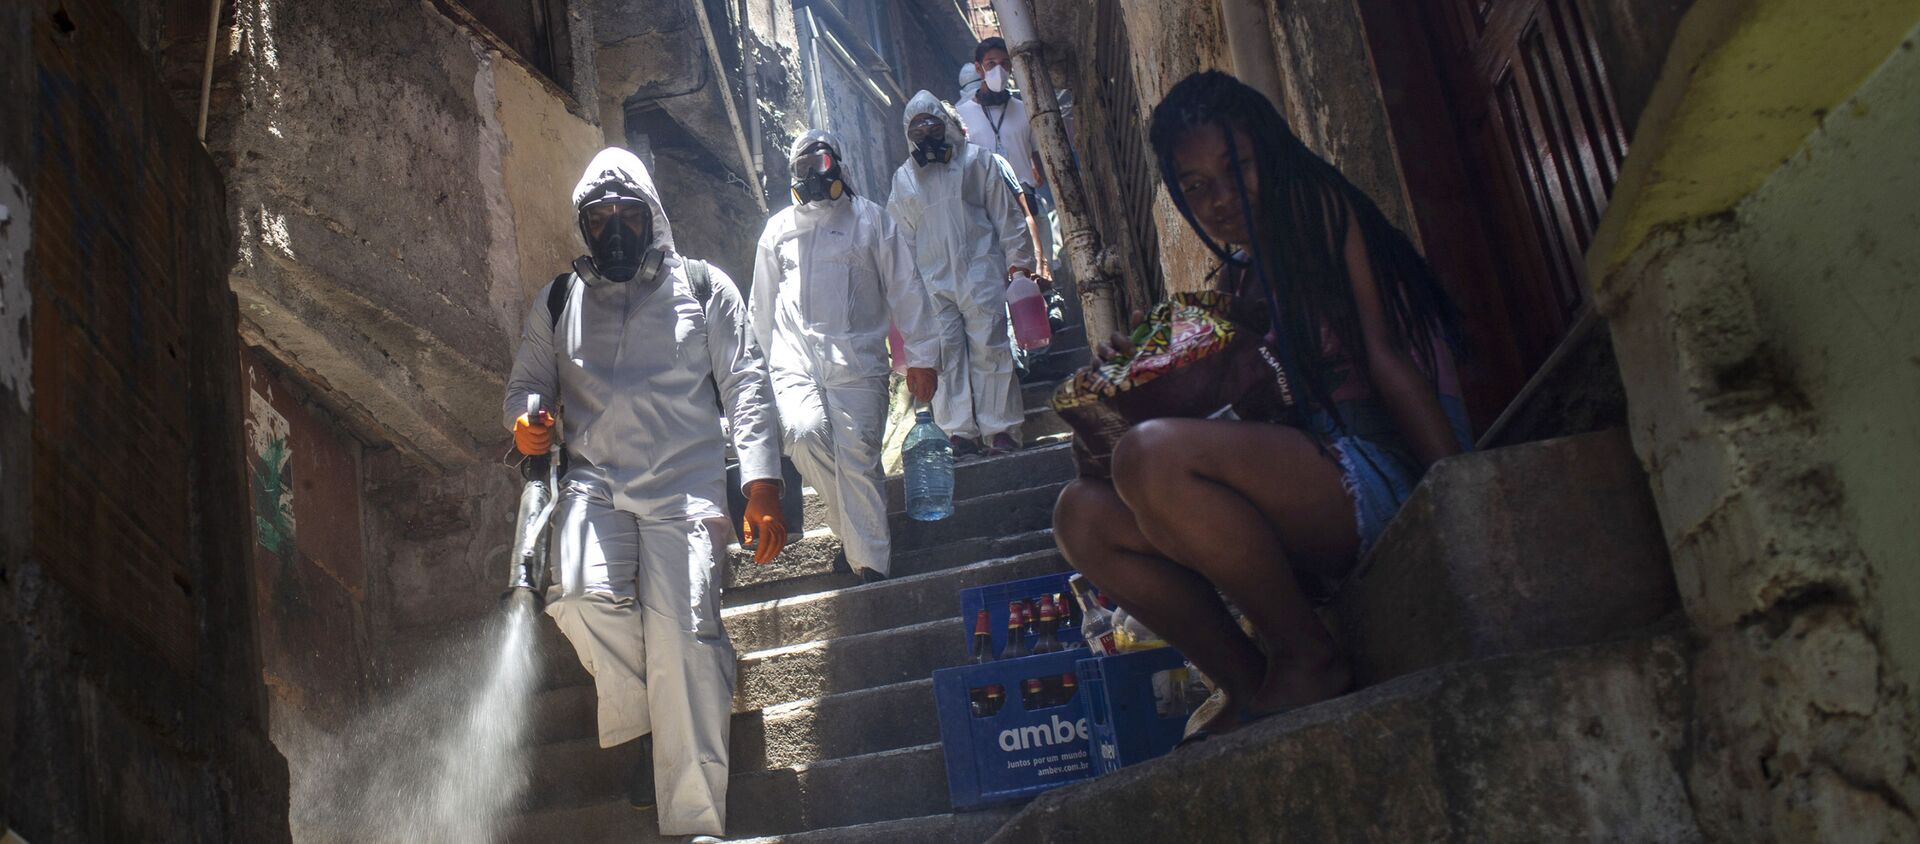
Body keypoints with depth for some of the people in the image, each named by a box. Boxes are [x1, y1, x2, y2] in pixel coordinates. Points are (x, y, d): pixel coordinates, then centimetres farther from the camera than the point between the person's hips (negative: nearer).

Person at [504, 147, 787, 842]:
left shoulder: (704, 288, 11)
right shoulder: (556, 303, 18)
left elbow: (746, 386, 6)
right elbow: (526, 382, 22)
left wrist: (763, 485, -5)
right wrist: (524, 420, -4)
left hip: (686, 486, -2)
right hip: (595, 484, 2)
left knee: (682, 634, -18)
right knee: (581, 596, -28)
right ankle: (645, 715, 2)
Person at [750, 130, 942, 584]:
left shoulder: (870, 218, 9)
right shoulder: (778, 229, 18)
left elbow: (905, 288, 7)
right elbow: (763, 304, 23)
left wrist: (921, 356, 2)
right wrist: (762, 365, 20)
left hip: (856, 359, -2)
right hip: (796, 357, 2)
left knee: (857, 456, -9)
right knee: (804, 433, -22)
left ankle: (871, 566, -3)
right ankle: (854, 530, -1)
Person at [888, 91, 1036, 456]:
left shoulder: (977, 161, 9)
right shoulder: (904, 177, 15)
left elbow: (1007, 214, 7)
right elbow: (902, 234, 19)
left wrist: (1017, 261, 1)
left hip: (980, 272, -2)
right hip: (933, 281, 2)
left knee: (988, 349, -6)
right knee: (946, 352, -4)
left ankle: (1001, 429, -2)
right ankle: (957, 431, 0)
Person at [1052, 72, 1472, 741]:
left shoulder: (1327, 215, 3)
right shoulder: (1237, 283, 21)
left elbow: (1389, 358, -9)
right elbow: (1222, 403, 20)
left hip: (1379, 473, -7)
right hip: (1302, 497, 7)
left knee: (1153, 454, -28)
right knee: (1083, 514, -6)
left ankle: (1309, 660, -14)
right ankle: (1250, 685, -6)